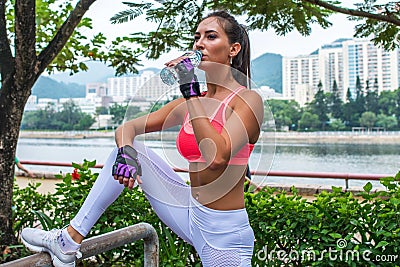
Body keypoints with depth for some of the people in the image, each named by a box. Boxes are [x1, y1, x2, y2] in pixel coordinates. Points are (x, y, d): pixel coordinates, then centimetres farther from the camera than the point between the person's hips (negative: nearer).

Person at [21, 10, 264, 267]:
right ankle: (70, 239, 4)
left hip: (224, 234, -6)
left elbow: (218, 158, -30)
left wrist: (191, 94, -25)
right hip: (192, 215, 6)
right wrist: (126, 152, -18)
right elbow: (127, 128, 5)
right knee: (129, 147, 1)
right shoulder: (193, 101, 6)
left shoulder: (248, 100, -13)